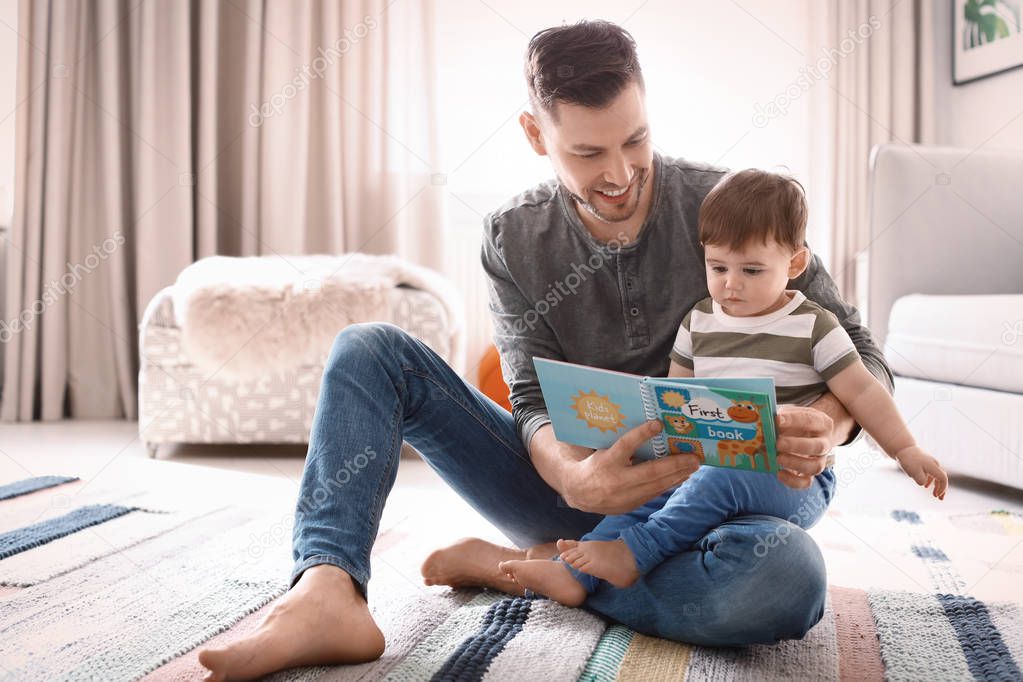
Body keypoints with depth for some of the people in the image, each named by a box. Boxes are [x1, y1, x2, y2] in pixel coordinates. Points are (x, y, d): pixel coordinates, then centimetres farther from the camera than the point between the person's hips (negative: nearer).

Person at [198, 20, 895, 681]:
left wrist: (826, 427, -31)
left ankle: (524, 567, -18)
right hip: (570, 486, 2)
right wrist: (575, 477, -35)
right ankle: (328, 594, -33)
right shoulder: (514, 238, -3)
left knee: (792, 574, -37)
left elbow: (862, 356, -6)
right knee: (368, 348, -11)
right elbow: (536, 404, -11)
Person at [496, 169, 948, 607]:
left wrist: (906, 449, -4)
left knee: (720, 478, -34)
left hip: (795, 479, -4)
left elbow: (862, 393, 1)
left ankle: (634, 552, -33)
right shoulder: (698, 322, 9)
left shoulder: (813, 327, -3)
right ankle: (574, 575, -22)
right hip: (709, 467, 5)